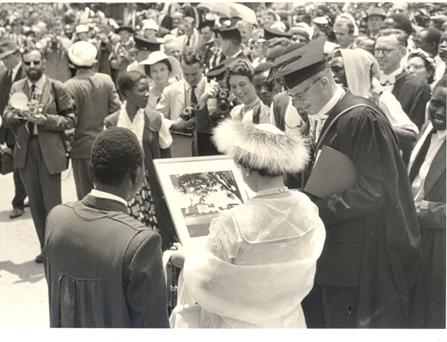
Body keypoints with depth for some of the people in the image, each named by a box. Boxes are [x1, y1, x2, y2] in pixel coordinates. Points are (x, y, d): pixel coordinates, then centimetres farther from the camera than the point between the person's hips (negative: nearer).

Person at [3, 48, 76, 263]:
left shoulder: (57, 88, -5)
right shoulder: (16, 88, 7)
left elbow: (70, 119, -7)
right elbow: (7, 117, 8)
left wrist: (44, 119, -19)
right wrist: (15, 113, -13)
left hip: (49, 152, -4)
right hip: (25, 151, 4)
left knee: (52, 204, -1)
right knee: (35, 204, 12)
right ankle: (45, 247, 24)